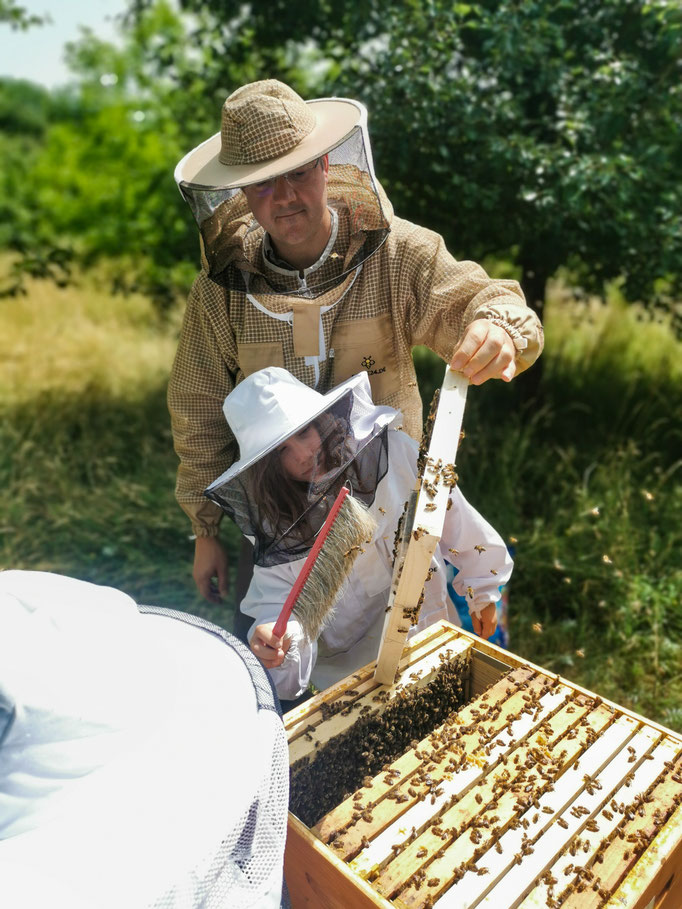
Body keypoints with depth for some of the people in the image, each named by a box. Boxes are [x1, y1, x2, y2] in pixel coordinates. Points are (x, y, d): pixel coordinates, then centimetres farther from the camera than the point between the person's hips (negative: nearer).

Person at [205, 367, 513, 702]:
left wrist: (483, 591, 9)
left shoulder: (391, 452, -14)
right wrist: (274, 643, -37)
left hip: (434, 637, 1)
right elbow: (279, 605, -13)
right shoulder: (277, 529, -12)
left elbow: (454, 519, -2)